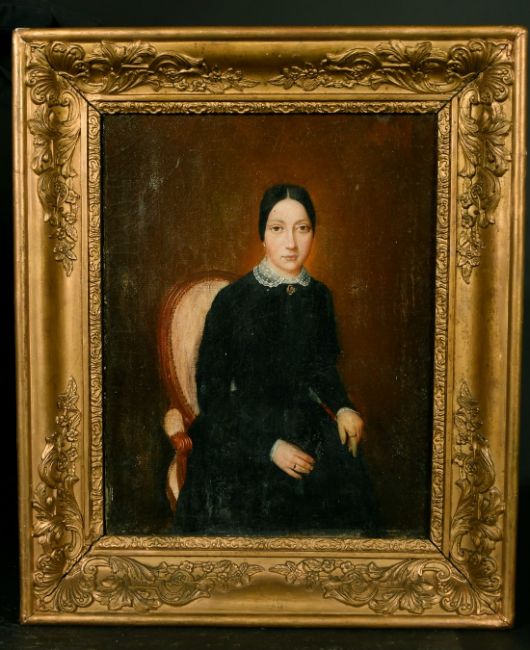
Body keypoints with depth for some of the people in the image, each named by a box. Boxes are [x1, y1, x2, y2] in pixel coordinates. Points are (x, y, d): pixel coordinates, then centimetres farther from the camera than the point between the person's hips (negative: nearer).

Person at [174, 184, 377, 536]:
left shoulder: (319, 296, 3)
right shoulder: (232, 299, -11)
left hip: (304, 423, 4)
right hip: (241, 429, -4)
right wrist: (270, 446, -15)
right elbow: (212, 392, -8)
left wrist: (343, 407, -2)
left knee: (349, 488, -13)